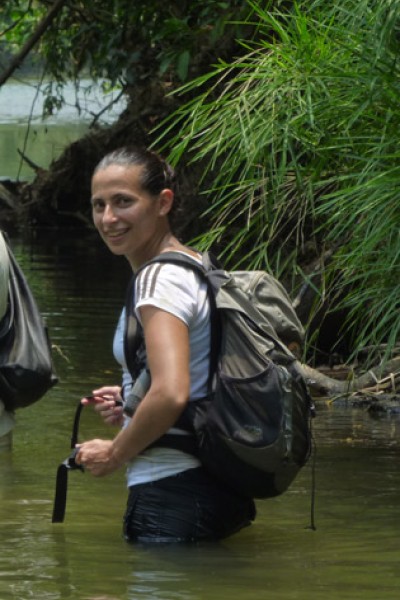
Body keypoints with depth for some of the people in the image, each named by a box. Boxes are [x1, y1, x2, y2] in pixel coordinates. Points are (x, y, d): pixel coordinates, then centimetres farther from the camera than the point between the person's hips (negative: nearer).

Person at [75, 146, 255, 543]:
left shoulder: (159, 279, -15)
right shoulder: (199, 268, 14)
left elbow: (170, 394, -28)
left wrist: (114, 453, -13)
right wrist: (130, 400, 14)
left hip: (172, 492, -10)